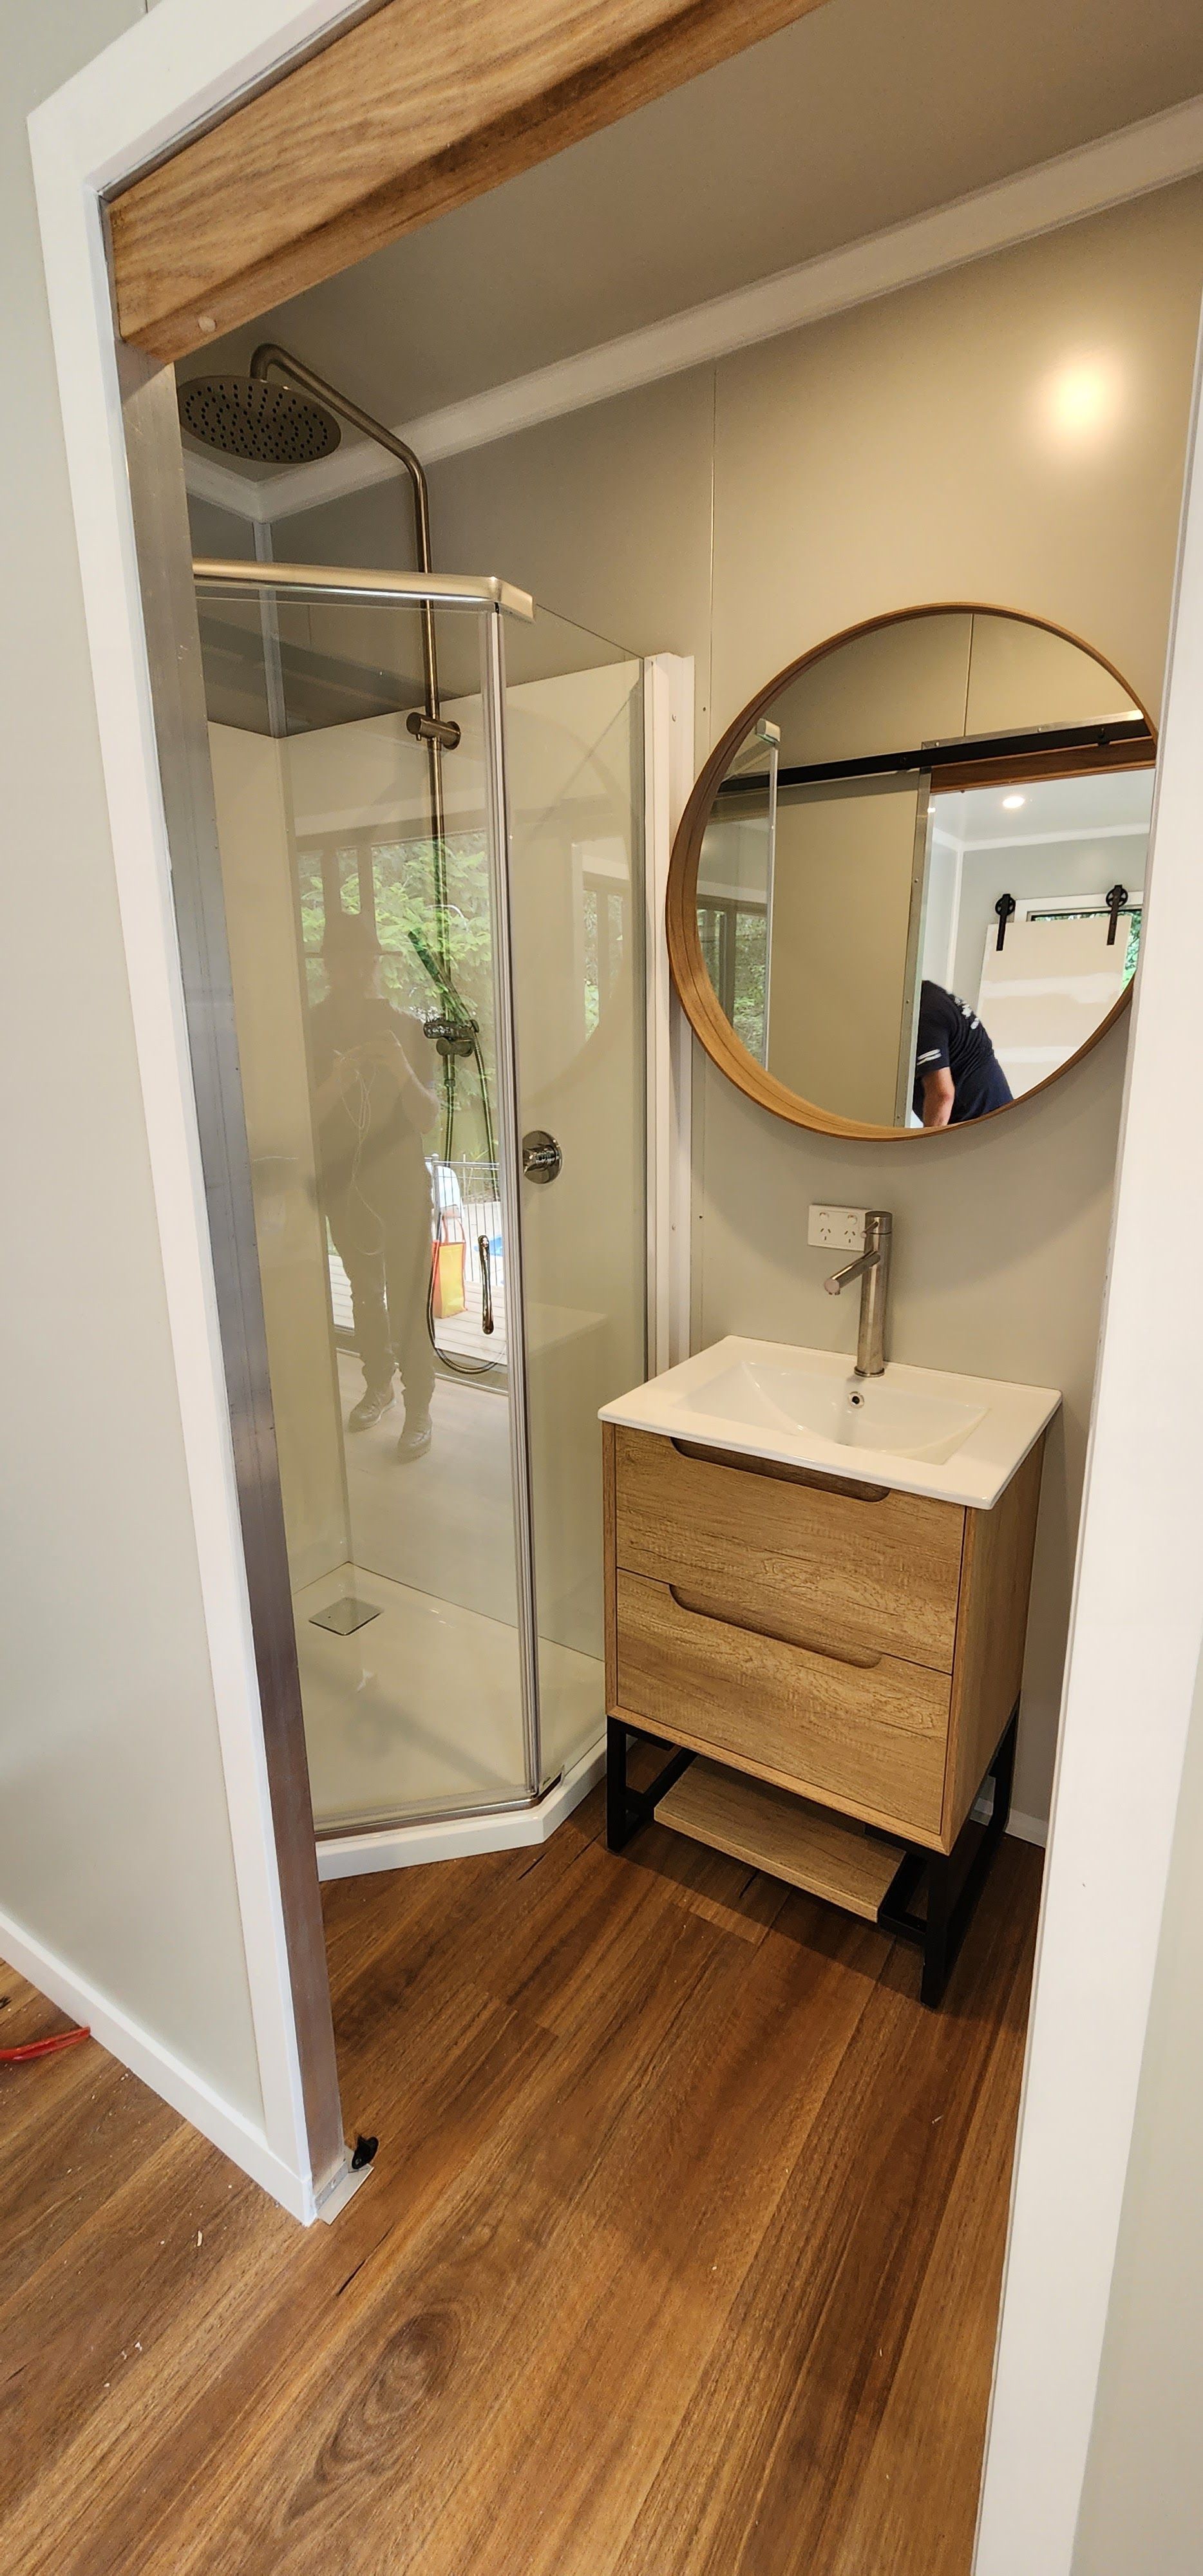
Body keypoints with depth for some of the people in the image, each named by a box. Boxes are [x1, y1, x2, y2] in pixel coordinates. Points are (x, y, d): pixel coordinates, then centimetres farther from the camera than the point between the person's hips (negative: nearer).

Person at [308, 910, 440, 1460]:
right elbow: (303, 1117, -9)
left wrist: (405, 1074, -29)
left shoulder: (402, 1028, -6)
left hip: (401, 1183, -2)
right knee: (365, 1291, 18)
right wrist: (335, 1083, -29)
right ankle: (378, 1384, 38)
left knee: (407, 1298, -2)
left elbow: (426, 1117, -10)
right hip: (343, 1183, 3)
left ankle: (419, 1410, 11)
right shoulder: (311, 1030, -3)